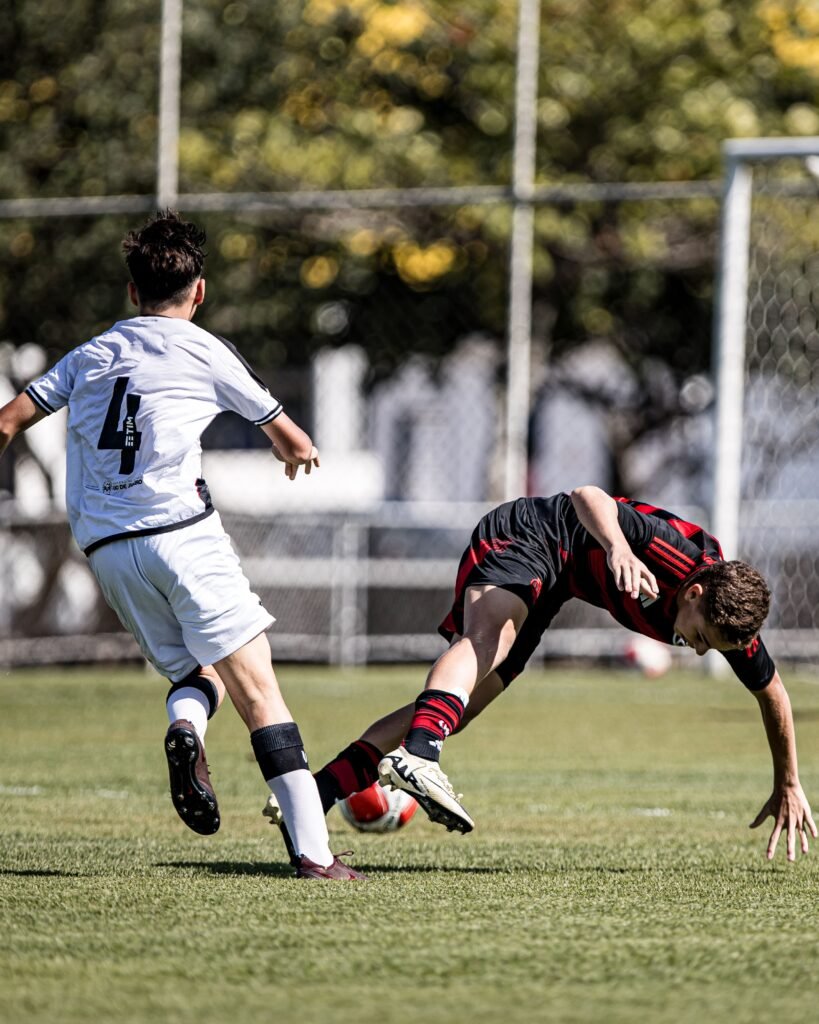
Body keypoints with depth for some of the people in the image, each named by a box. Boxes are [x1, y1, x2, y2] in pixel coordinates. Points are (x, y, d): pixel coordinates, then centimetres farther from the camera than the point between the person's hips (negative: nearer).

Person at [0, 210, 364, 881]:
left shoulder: (90, 355, 18)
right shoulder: (204, 352, 7)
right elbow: (292, 442, 19)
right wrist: (297, 452, 42)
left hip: (105, 549, 5)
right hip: (180, 530, -5)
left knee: (199, 669, 19)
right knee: (259, 691, -8)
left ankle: (185, 724, -19)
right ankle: (314, 851, -20)